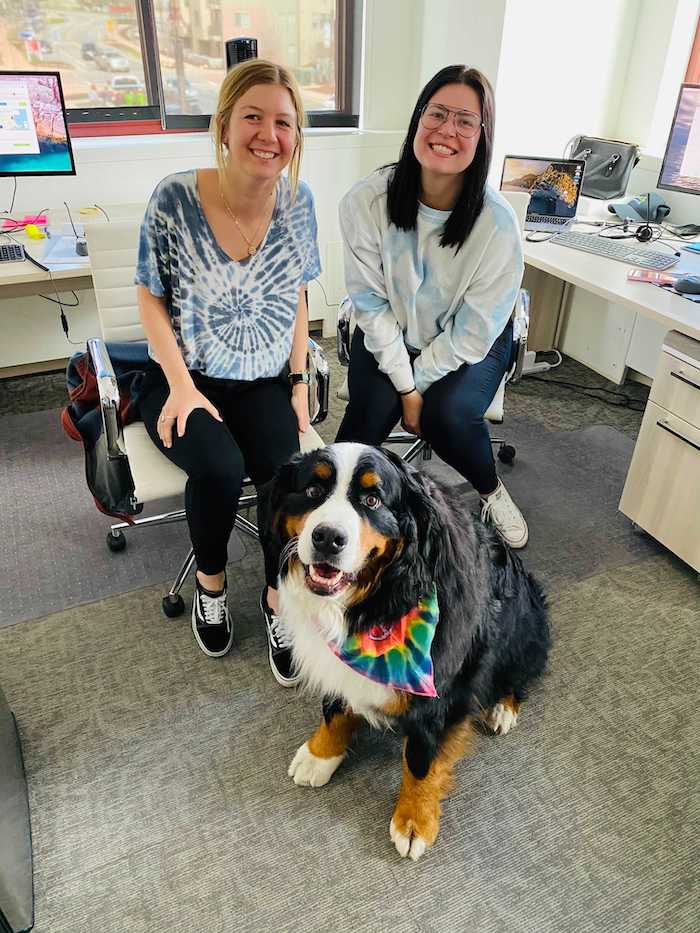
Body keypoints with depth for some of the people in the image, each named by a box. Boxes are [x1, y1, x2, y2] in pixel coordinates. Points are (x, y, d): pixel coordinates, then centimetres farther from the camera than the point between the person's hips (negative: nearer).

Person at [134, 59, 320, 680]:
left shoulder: (299, 200, -2)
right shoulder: (175, 199, -12)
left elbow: (296, 298, 6)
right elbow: (152, 298, -4)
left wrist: (298, 381, -2)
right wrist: (182, 386, -15)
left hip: (264, 381, 2)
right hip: (186, 379, -2)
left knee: (287, 470, -24)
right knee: (220, 467, -29)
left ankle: (277, 599, 2)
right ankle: (211, 580, 4)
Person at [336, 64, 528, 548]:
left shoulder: (498, 222, -23)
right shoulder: (367, 200, -19)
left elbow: (473, 332, -16)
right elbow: (371, 302, -13)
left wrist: (417, 383, -16)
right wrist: (403, 385, -17)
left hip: (469, 345, -1)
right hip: (390, 332, 1)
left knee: (449, 414, -26)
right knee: (371, 411, -24)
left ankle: (491, 491, 6)